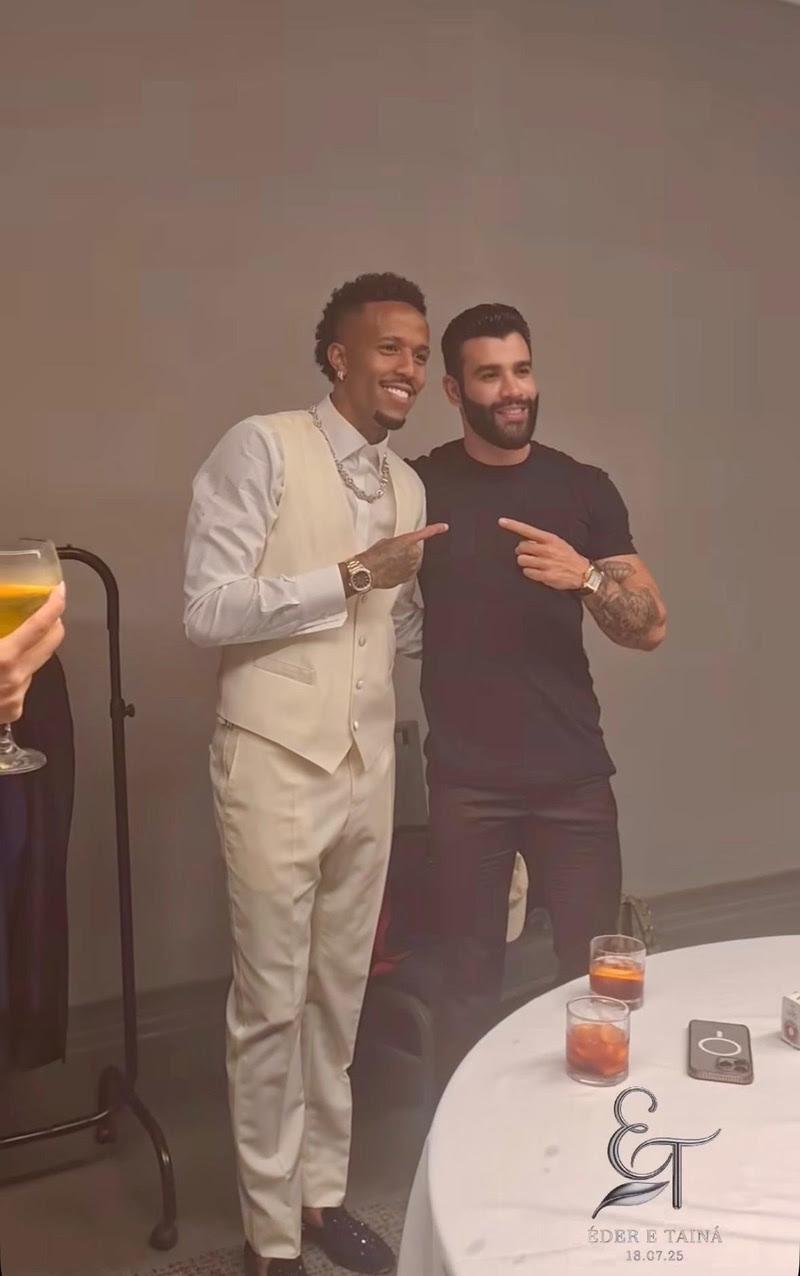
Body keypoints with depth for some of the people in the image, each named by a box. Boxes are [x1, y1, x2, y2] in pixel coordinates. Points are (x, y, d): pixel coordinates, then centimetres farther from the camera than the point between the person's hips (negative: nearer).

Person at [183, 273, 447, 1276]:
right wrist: (352, 575, -17)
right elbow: (207, 611, -15)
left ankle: (321, 1193, 33)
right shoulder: (262, 448, -9)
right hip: (275, 765, -6)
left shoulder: (408, 484, 12)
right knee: (272, 1002, 3)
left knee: (341, 990, 16)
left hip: (368, 766, 6)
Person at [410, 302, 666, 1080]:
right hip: (465, 781, -1)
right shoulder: (420, 487, 1)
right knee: (470, 977, 4)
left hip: (573, 776, 2)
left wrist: (584, 577, -16)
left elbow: (650, 628, 2)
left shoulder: (584, 489, 5)